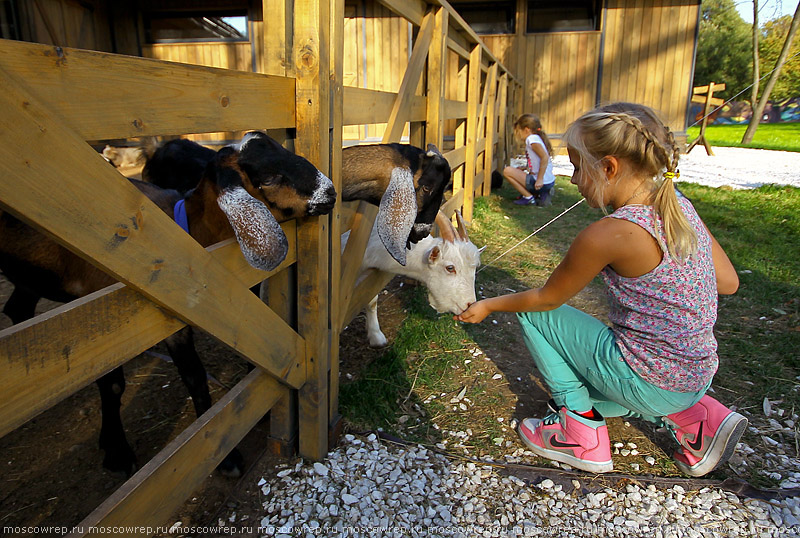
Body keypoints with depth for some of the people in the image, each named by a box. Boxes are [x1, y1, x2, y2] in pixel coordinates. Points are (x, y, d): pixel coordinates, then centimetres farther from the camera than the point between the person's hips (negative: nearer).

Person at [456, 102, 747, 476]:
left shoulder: (609, 234, -25)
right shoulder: (681, 207, -3)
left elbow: (546, 299, -11)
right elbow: (728, 282, 6)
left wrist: (488, 306, 4)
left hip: (649, 383, -8)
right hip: (696, 375, 8)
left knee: (534, 315, -1)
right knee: (583, 386, 30)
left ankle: (582, 434, 7)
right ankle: (694, 419, 14)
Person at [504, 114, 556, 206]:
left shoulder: (532, 138, -11)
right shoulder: (538, 138, 18)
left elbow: (545, 157, -23)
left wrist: (540, 179, -24)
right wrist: (522, 170, 21)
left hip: (543, 183, -10)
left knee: (507, 171, -8)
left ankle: (528, 197, -4)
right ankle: (542, 194, 11)